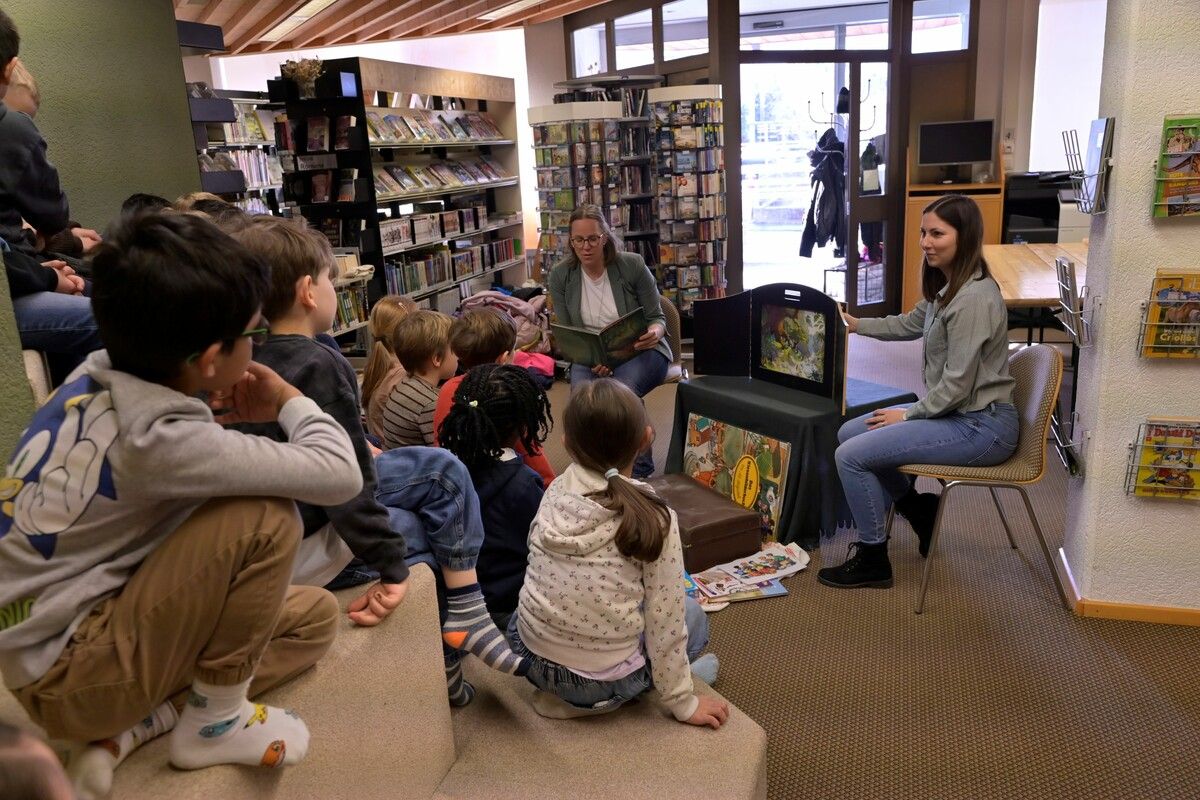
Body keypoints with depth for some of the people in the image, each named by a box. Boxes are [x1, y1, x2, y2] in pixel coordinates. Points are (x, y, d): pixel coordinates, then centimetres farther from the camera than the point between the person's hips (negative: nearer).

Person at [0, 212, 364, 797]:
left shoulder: (97, 377, -6)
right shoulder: (155, 437, -30)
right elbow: (339, 475, -31)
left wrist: (208, 416, -7)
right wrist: (287, 399, -12)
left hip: (57, 629, 9)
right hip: (61, 678, -9)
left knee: (315, 617, 9)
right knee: (265, 518, -26)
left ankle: (132, 728, 1)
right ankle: (215, 723, -7)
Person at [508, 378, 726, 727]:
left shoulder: (556, 491, -7)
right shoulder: (654, 519, -18)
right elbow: (664, 624, -12)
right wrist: (683, 703, 2)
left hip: (529, 656, 4)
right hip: (599, 685, -4)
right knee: (692, 615, 19)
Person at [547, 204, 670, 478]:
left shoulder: (633, 265, -9)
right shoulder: (560, 275, -3)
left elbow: (657, 317, 1)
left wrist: (655, 332, -25)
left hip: (638, 351, -1)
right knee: (583, 390, -34)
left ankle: (641, 473, -15)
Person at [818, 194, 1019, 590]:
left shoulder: (973, 298, -24)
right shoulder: (947, 286, 7)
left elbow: (957, 385, -23)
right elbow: (911, 324, 28)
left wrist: (909, 414, -10)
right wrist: (856, 324, 24)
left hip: (980, 426, -10)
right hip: (956, 412, 10)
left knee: (850, 456, -15)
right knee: (849, 433, 11)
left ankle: (873, 560, 4)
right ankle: (918, 509, 24)